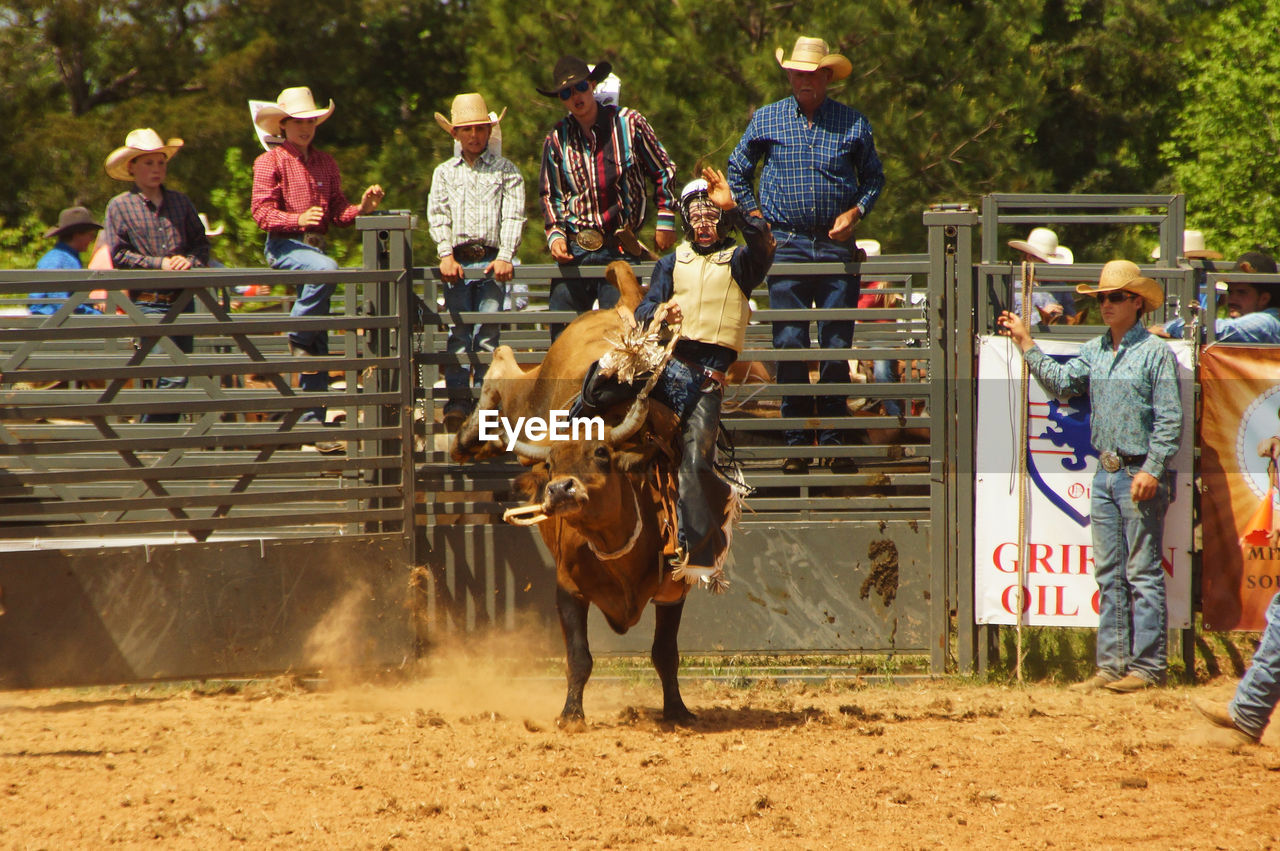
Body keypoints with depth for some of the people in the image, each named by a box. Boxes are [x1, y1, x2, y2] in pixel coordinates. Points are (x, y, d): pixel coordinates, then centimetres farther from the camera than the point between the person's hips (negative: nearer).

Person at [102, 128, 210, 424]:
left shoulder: (180, 202, 12)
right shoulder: (120, 207, -1)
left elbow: (201, 241, 13)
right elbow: (119, 255, -6)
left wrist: (190, 261, -9)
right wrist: (160, 264, -13)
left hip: (182, 298, 5)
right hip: (148, 302, -5)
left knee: (179, 375, 6)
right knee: (173, 374, -15)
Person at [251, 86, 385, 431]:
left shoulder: (326, 163, 16)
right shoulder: (270, 162, -2)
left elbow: (338, 211, 13)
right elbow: (262, 212, -11)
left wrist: (361, 208, -8)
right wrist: (299, 219, -27)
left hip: (316, 245, 6)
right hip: (284, 246, -6)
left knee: (318, 343, 2)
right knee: (326, 269, -38)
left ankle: (312, 419, 3)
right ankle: (298, 338, -21)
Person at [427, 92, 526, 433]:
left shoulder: (505, 170, 11)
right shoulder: (444, 172, 16)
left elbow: (513, 216, 2)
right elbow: (438, 216, 6)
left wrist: (505, 256, -12)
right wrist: (446, 255, -8)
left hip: (492, 261, -1)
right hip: (458, 262, 1)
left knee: (488, 331, -6)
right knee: (458, 331, -5)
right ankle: (457, 402, -7)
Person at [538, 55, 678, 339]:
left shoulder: (628, 123, 2)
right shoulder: (556, 139, 8)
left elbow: (663, 172, 10)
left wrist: (665, 222, 5)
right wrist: (555, 235, 2)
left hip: (618, 251, -2)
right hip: (573, 251, 2)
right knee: (561, 334, 0)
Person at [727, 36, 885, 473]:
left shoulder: (853, 124, 6)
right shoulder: (767, 120, 6)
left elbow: (874, 176, 15)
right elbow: (738, 170, 17)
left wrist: (856, 211, -1)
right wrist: (754, 215, 7)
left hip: (836, 243, 0)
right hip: (786, 245, 0)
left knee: (837, 346, 0)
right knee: (789, 346, -2)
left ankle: (835, 441, 5)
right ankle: (796, 444, 3)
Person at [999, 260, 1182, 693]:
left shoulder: (1156, 352, -7)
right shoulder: (1094, 350, 13)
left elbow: (1170, 419, -10)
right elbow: (1062, 382, 5)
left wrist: (1152, 470, -17)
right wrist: (1026, 344, 3)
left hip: (1140, 476, -7)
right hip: (1105, 474, 7)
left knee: (1143, 573, -5)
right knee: (1109, 573, 9)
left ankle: (1147, 667, -3)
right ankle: (1112, 664, 13)